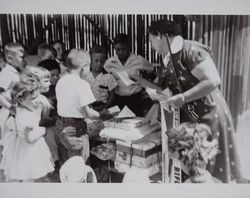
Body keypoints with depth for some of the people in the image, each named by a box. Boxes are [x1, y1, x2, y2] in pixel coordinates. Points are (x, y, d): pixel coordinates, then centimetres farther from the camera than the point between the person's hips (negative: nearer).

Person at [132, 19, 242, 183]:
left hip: (209, 116, -8)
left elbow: (213, 80, -25)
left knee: (214, 169, 6)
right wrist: (140, 80, 10)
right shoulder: (168, 60, 9)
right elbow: (163, 89, 14)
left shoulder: (190, 50, -17)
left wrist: (183, 98, -26)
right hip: (188, 118, 8)